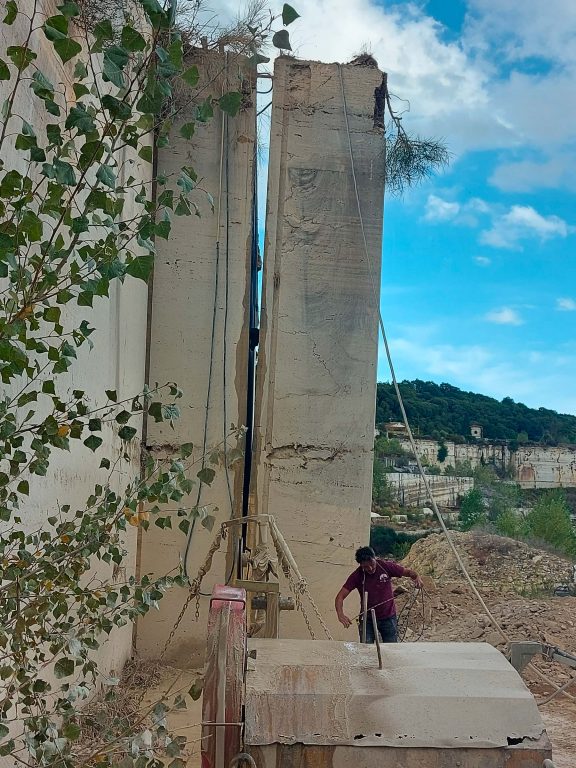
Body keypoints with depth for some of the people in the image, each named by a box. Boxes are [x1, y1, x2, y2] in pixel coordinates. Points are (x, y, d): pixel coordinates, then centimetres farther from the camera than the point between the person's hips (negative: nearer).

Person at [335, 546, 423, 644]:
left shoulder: (386, 566, -13)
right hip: (367, 619, -1)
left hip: (388, 618, 1)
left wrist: (416, 577, -25)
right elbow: (340, 596, -19)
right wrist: (340, 614, -37)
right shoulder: (357, 576, -15)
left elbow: (408, 572, -1)